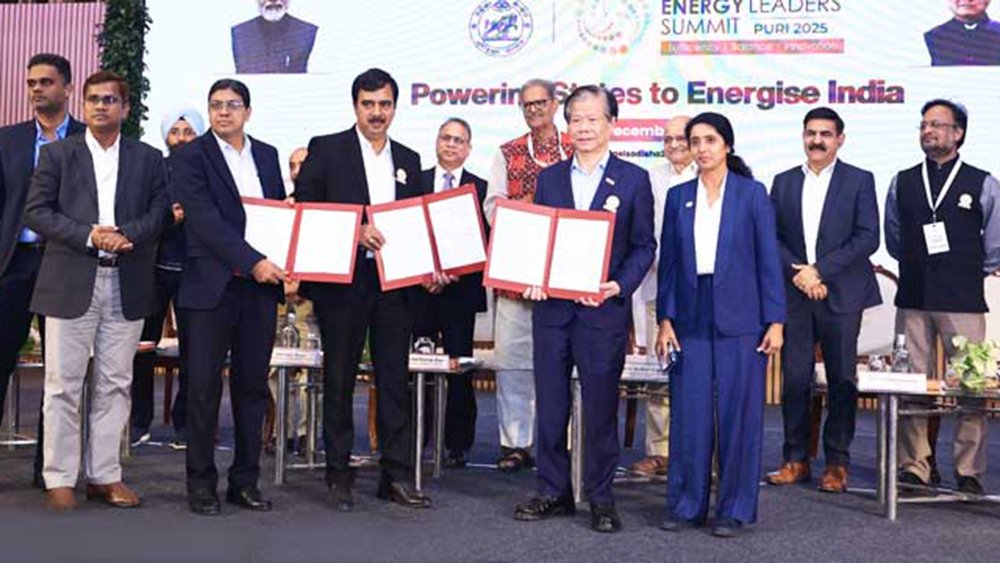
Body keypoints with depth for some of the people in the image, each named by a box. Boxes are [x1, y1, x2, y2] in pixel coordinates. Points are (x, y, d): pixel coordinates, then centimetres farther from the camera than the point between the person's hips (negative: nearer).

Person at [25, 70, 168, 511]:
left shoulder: (149, 159, 11)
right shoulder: (57, 155, 7)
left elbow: (160, 211, 4)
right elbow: (36, 212, 0)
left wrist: (128, 235, -15)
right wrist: (88, 235, -13)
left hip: (127, 286, 2)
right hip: (71, 284, -2)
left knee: (115, 384, 6)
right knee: (63, 383, 1)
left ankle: (104, 476, 15)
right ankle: (60, 479, 9)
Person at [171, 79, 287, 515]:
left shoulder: (267, 155, 15)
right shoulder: (191, 156, -2)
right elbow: (205, 220, -12)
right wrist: (252, 261, -18)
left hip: (261, 285, 5)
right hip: (212, 286, -4)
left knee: (253, 385, 7)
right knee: (204, 387, 0)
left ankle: (245, 480, 16)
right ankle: (201, 483, 11)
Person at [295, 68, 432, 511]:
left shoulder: (408, 160, 15)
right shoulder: (326, 150, 2)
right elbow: (305, 210, -5)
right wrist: (354, 231, -16)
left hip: (395, 282, 4)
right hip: (342, 280, -3)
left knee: (395, 379, 5)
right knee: (340, 379, 5)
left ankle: (397, 476, 12)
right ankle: (339, 476, 15)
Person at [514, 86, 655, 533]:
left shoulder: (633, 179, 3)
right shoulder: (549, 178, 11)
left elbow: (644, 245, 1)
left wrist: (620, 286, -14)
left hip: (604, 309, -3)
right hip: (552, 307, 3)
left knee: (600, 408, 3)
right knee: (550, 406, 9)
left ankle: (601, 498, 15)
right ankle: (554, 492, 22)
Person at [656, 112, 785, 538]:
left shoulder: (752, 194, 1)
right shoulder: (678, 197, 9)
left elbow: (768, 260, -1)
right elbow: (668, 261, 9)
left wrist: (775, 321, -5)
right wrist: (665, 320, 2)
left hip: (739, 320, -2)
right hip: (691, 321, 2)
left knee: (739, 415, 2)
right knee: (689, 415, 4)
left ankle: (735, 509, 13)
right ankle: (686, 504, 16)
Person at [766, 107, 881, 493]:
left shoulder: (859, 181, 3)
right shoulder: (784, 182, 11)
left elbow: (868, 238, -6)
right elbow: (772, 237, 7)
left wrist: (819, 270, -12)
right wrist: (797, 273, -9)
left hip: (840, 294, -2)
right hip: (794, 294, 2)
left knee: (842, 381, 2)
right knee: (795, 378, 2)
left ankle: (837, 464, 11)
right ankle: (796, 459, 12)